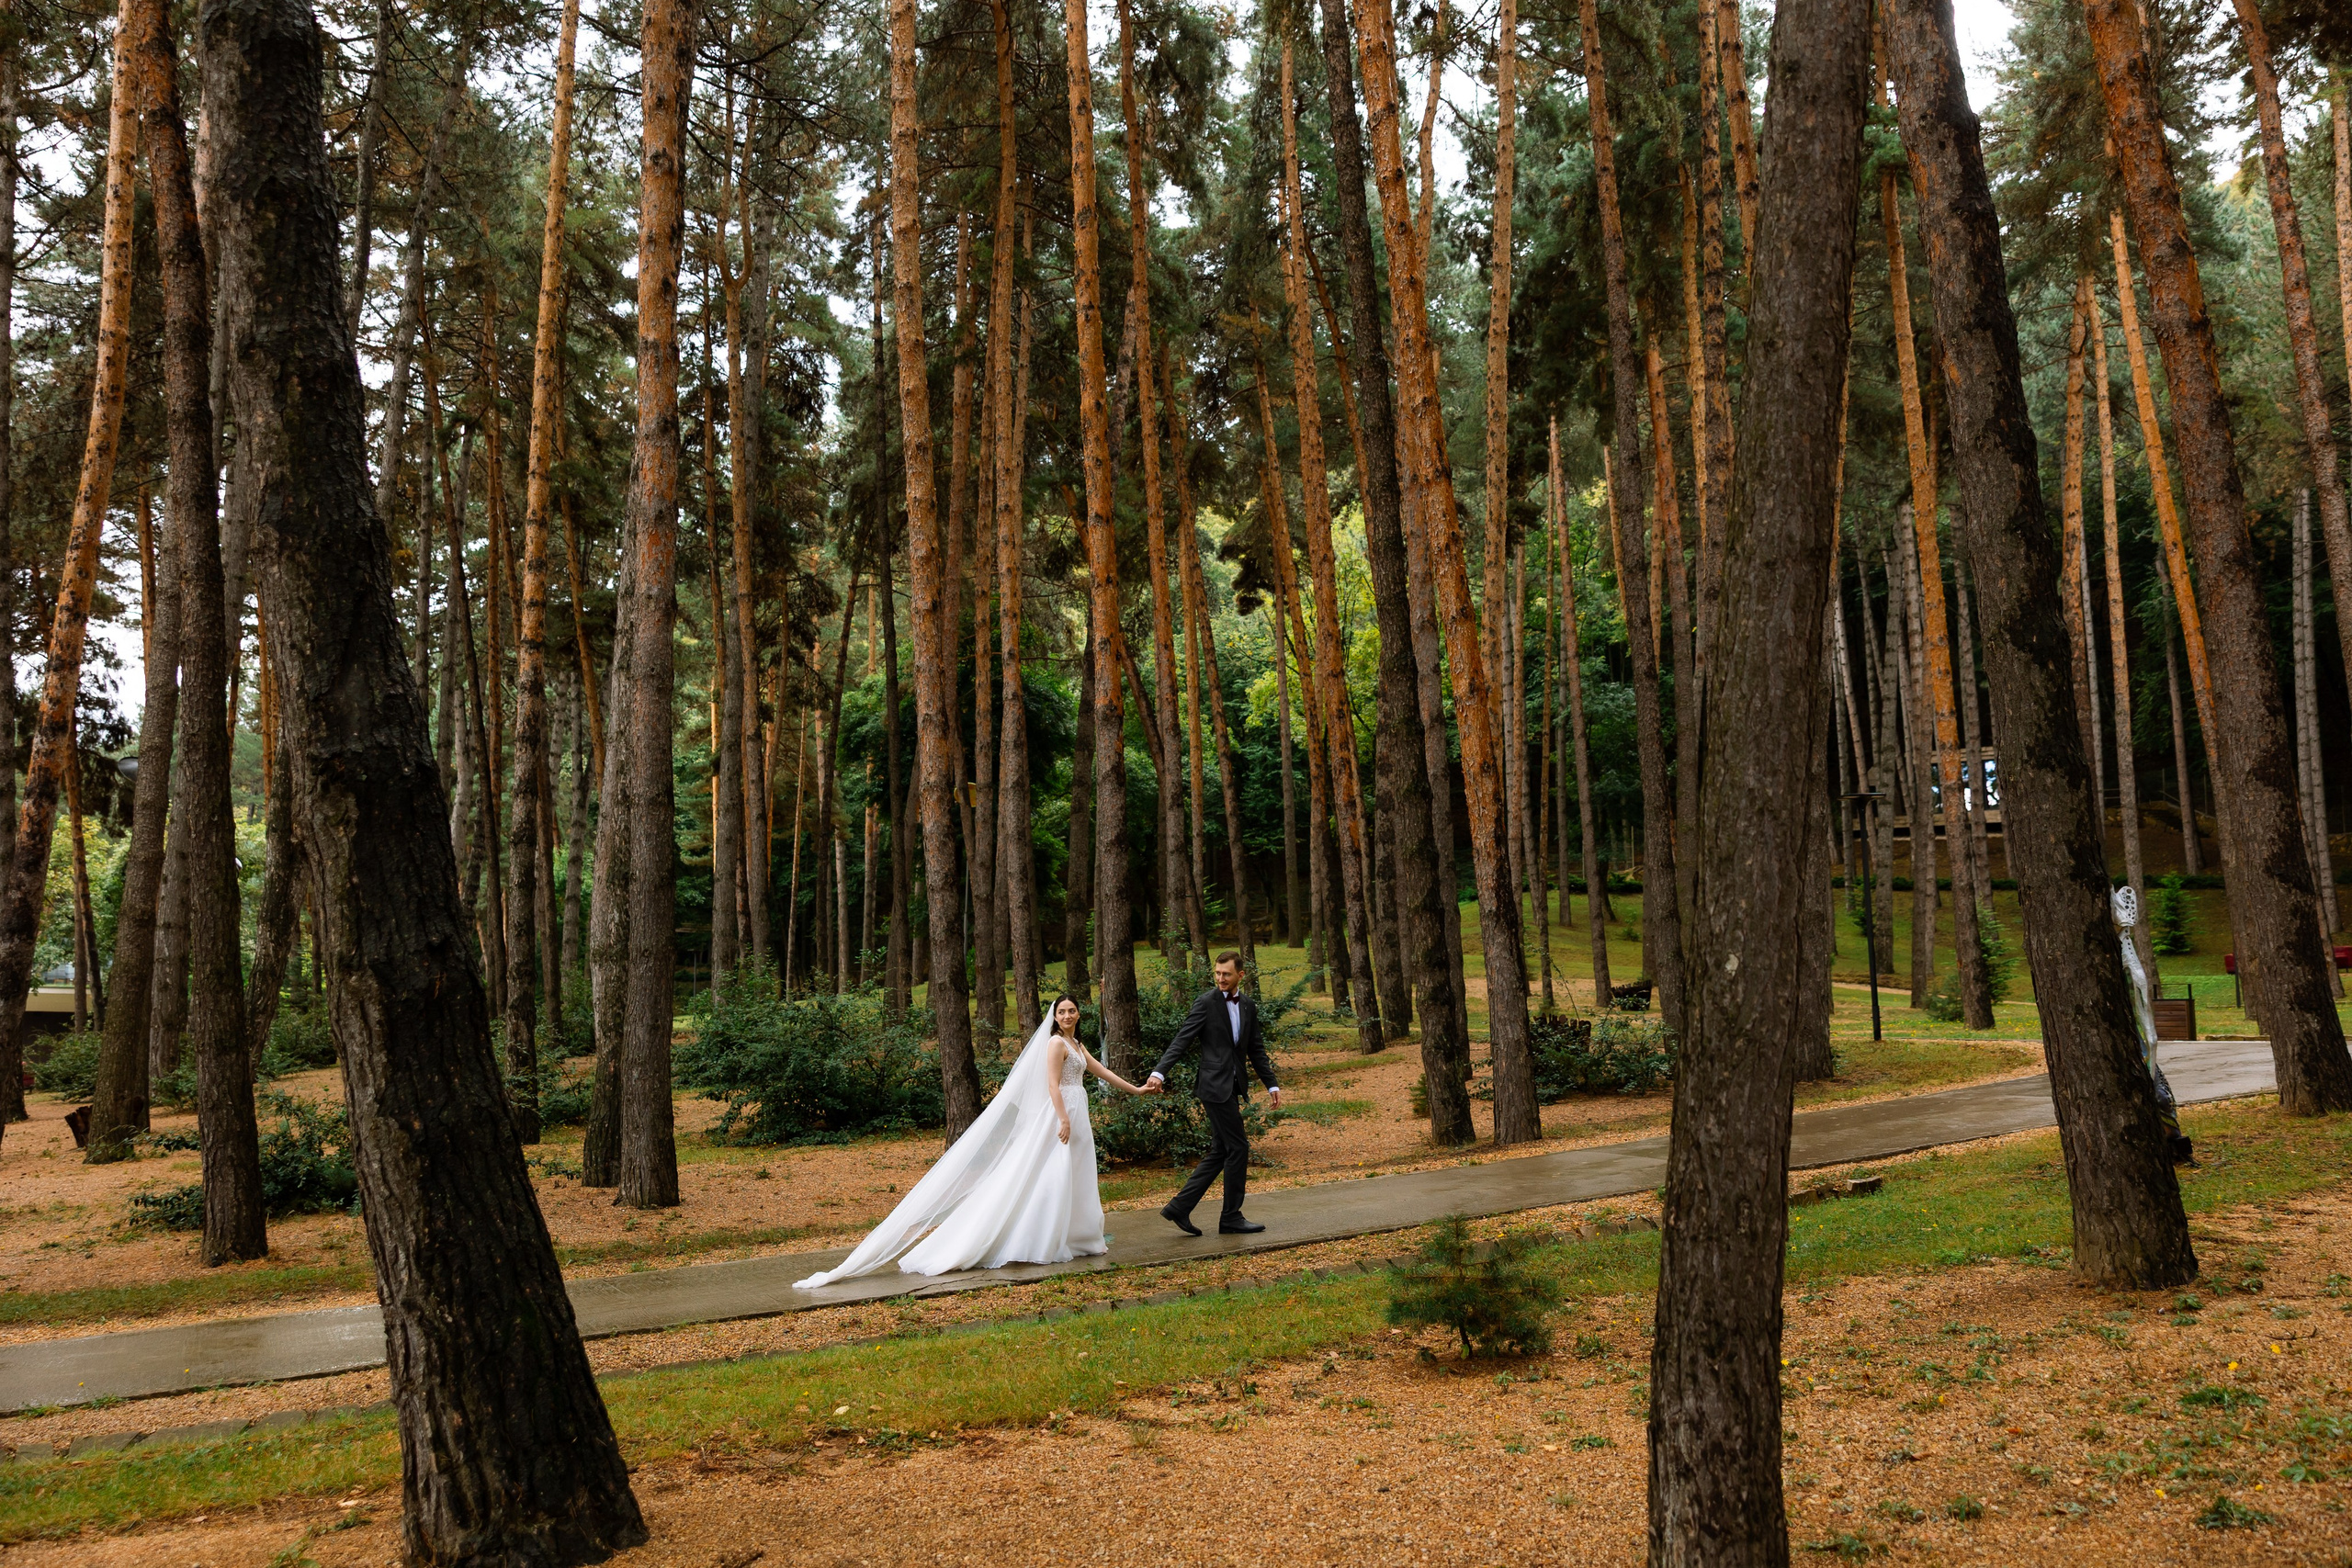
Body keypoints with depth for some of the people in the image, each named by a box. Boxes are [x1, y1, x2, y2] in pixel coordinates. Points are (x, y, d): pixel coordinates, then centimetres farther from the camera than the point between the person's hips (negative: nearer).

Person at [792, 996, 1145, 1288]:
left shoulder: (1077, 1045, 16)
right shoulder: (1056, 1043, -10)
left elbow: (1101, 1071, 24)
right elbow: (1052, 1084, -16)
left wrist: (1135, 1089, 27)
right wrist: (1064, 1119, -23)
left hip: (1076, 1116, 8)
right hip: (1061, 1113, -8)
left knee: (1075, 1176, 9)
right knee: (1055, 1176, -9)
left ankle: (1079, 1234, 13)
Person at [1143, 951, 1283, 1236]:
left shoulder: (1248, 1006, 12)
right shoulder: (1207, 1002, -8)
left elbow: (1256, 1050, 19)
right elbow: (1182, 1041, -13)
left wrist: (1271, 1084, 17)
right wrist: (1159, 1073, -24)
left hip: (1233, 1086, 8)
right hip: (1215, 1085, -8)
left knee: (1221, 1153, 9)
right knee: (1238, 1147, -5)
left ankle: (1179, 1208, 13)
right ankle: (1231, 1217, 7)